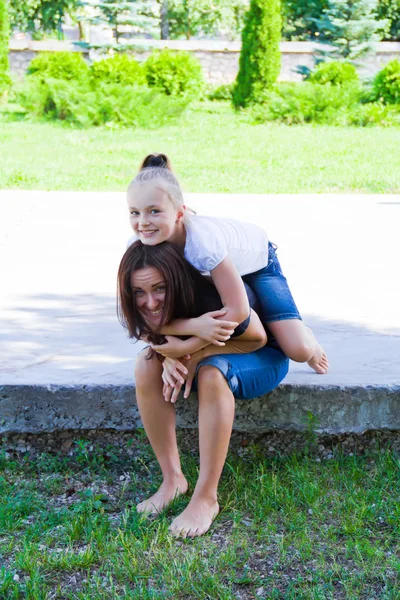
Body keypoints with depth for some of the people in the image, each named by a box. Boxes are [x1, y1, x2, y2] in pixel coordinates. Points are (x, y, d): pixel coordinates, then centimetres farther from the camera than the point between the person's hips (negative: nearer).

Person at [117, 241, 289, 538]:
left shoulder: (217, 303, -37)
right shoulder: (150, 312, -23)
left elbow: (258, 339, -20)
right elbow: (158, 340, -4)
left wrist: (200, 353, -34)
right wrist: (168, 356, -28)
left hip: (262, 358, -5)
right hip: (199, 362, 5)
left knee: (211, 371, -37)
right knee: (147, 363, -22)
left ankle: (207, 498, -28)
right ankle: (173, 479, -12)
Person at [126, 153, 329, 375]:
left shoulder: (203, 240, -43)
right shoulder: (139, 244, -29)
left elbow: (237, 310, -38)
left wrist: (184, 348, -37)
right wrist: (194, 326, -46)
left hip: (256, 260, -5)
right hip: (210, 271, 5)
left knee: (298, 351, -19)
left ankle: (305, 338, 21)